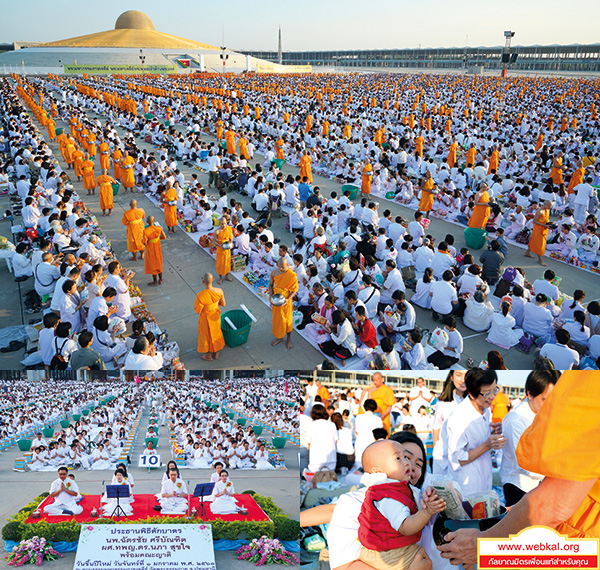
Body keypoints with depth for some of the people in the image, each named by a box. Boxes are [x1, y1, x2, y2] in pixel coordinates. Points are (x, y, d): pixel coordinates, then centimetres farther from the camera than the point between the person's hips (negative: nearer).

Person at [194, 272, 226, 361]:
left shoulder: (200, 296, -37)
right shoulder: (219, 291, -25)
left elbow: (198, 310, -22)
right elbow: (223, 304, -9)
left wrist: (196, 304, -3)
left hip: (206, 318, -3)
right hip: (215, 314, 4)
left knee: (206, 335, 23)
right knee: (216, 332, 29)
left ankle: (209, 355, 46)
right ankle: (216, 353, 50)